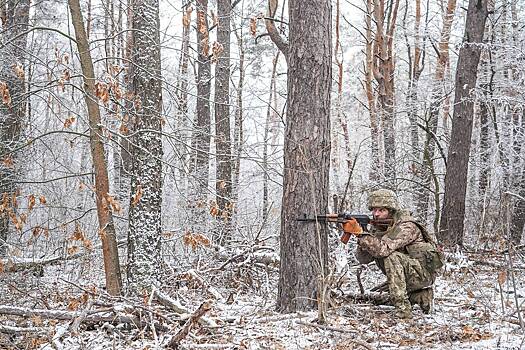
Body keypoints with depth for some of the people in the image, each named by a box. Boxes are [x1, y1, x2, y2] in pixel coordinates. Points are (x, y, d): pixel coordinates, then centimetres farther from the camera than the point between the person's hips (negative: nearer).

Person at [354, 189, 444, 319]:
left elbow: (383, 248, -36)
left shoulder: (406, 227, -21)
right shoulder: (377, 228, 2)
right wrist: (362, 241, -24)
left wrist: (361, 234, -38)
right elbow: (363, 258, -5)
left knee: (391, 257, -26)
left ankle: (403, 309, -26)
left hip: (424, 272, -9)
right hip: (407, 275, 9)